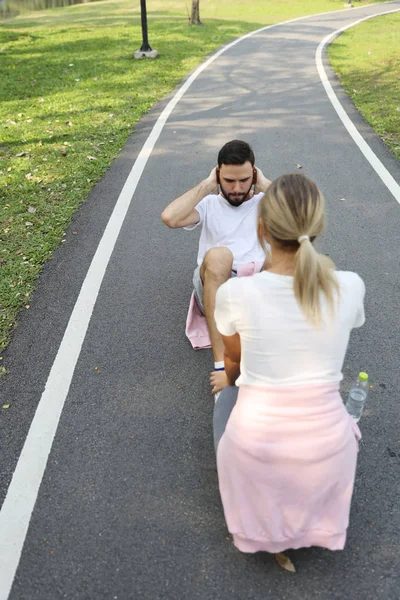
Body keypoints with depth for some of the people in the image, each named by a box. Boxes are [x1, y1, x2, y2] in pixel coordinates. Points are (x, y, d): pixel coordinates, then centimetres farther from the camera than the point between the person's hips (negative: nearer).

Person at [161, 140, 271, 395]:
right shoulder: (209, 204, 15)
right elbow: (169, 217, -7)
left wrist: (265, 184, 3)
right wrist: (207, 185, 2)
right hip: (215, 287, 0)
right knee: (218, 255, -35)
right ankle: (222, 363, -40)